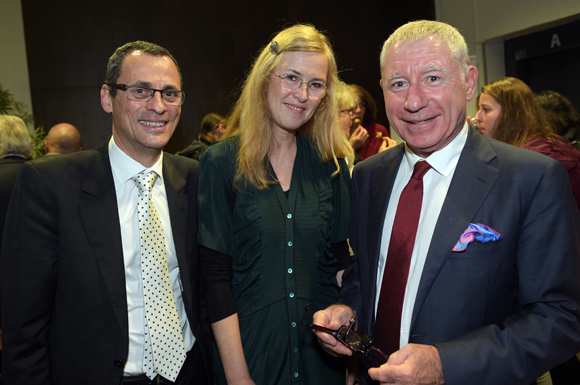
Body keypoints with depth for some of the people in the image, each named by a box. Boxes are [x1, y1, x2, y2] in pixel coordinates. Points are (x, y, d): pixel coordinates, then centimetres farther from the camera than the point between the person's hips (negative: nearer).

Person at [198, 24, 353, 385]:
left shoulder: (331, 163, 0)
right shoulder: (221, 162, -9)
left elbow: (340, 258, 4)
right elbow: (216, 276, -11)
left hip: (323, 347, 3)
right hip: (253, 346, -3)